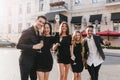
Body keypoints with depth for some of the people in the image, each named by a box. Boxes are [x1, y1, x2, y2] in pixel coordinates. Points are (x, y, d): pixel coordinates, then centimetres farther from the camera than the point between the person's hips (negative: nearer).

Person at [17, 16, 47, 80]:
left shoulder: (38, 33, 9)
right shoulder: (27, 32, -15)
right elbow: (18, 45, -22)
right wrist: (33, 47, -30)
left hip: (34, 60, 8)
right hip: (25, 60, -7)